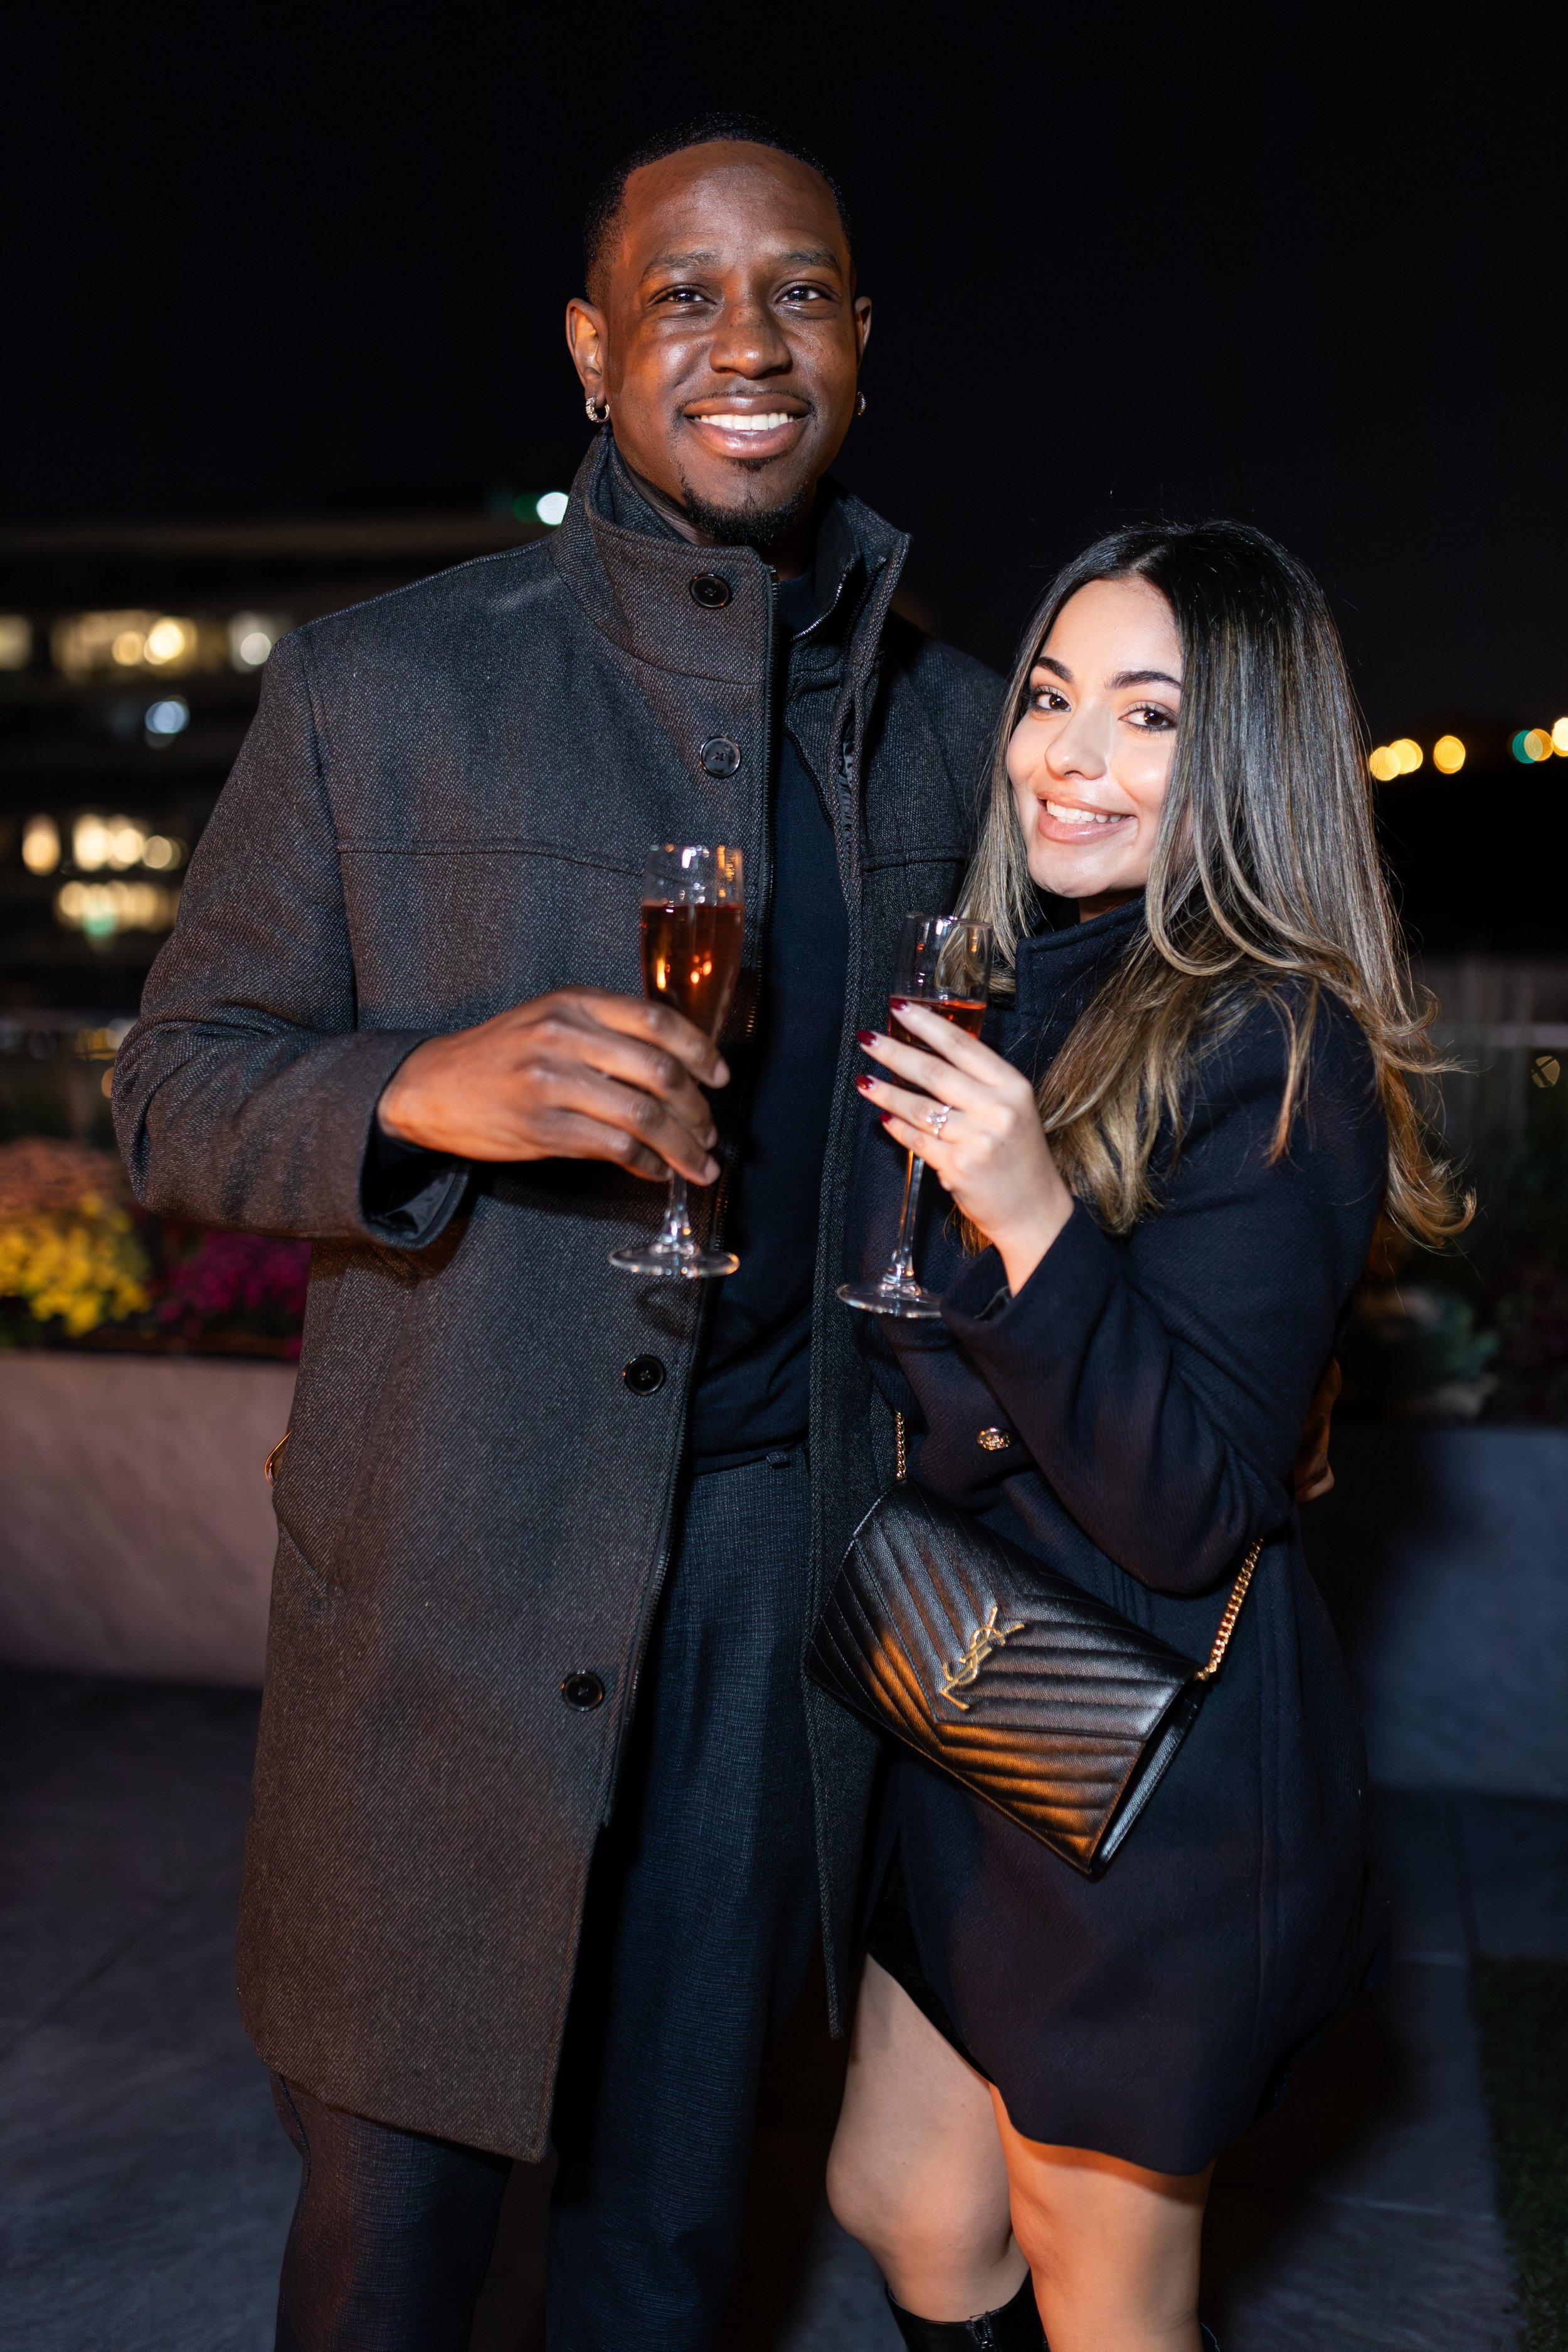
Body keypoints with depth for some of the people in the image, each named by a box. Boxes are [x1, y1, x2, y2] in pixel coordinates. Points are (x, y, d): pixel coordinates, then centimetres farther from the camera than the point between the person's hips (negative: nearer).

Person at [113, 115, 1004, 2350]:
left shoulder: (951, 724, 5)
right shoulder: (377, 691, -4)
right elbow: (177, 1092, -3)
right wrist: (423, 1090, -23)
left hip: (788, 1553, 3)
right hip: (461, 1559, -3)